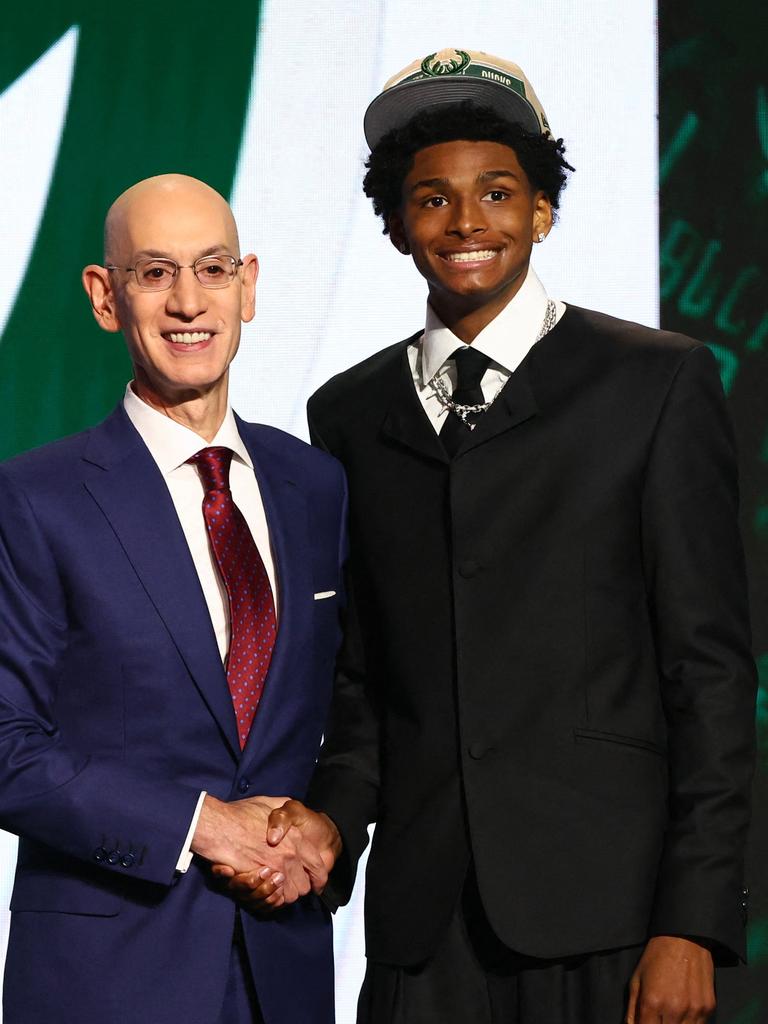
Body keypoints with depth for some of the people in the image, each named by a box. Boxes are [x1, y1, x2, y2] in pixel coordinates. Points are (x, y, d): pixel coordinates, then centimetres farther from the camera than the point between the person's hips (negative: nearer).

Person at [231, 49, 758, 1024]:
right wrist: (337, 814, -3)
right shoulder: (350, 413, 13)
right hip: (423, 920, 3)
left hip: (606, 906, -3)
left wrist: (692, 920, -9)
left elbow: (709, 665, -3)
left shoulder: (660, 382, 1)